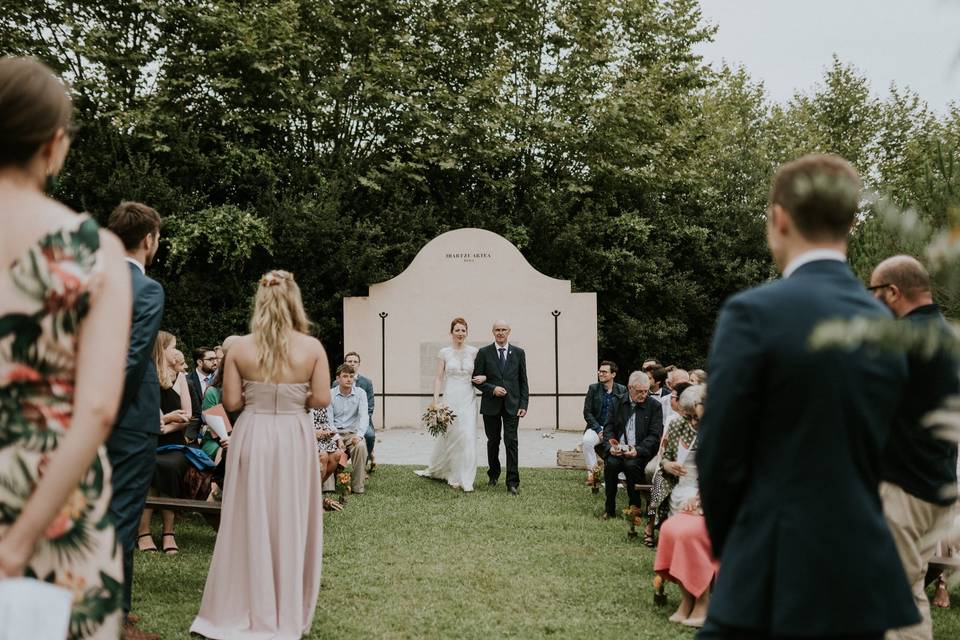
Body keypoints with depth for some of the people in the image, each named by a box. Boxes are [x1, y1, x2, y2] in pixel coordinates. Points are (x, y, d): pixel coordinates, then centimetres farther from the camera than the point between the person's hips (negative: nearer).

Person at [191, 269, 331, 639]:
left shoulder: (239, 347, -5)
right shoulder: (312, 347, -6)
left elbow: (231, 402, -4)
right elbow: (322, 400, -7)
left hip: (252, 437, 1)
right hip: (294, 439, 0)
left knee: (250, 520, 10)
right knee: (290, 520, 9)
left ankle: (244, 609, 18)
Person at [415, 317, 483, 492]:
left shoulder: (474, 352, 6)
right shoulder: (444, 353, 2)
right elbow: (438, 377, 1)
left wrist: (483, 377, -6)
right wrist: (435, 401, -7)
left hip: (468, 400, 1)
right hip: (450, 398, -1)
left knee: (467, 437, -5)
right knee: (448, 436, 5)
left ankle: (465, 480, -1)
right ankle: (435, 470, 22)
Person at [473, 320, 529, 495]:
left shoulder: (518, 353, 6)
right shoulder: (484, 353, 2)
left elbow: (523, 381, 6)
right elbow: (476, 379, 1)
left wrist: (523, 405, -2)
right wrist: (492, 389, -14)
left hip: (512, 405, 0)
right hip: (491, 405, 0)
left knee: (511, 441, -7)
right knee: (493, 441, 11)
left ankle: (512, 482, -7)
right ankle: (494, 474, 31)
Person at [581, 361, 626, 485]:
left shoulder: (622, 390, 6)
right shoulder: (593, 388, 6)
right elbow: (587, 412, 2)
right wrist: (599, 430, -10)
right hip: (596, 427, 0)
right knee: (587, 440, -33)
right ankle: (592, 473, -20)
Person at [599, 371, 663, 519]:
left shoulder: (654, 406, 3)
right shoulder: (620, 403, 11)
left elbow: (655, 435, -3)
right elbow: (609, 427, 12)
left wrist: (638, 450, -18)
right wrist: (610, 445, -9)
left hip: (640, 451, -2)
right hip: (618, 449, 2)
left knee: (631, 465, -33)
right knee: (611, 463, -29)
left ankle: (635, 507, -13)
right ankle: (609, 508, -14)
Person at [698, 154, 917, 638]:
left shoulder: (753, 313, -13)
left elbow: (719, 453, -9)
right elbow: (879, 456, 11)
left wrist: (728, 546, 8)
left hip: (773, 579, -6)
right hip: (864, 577, 6)